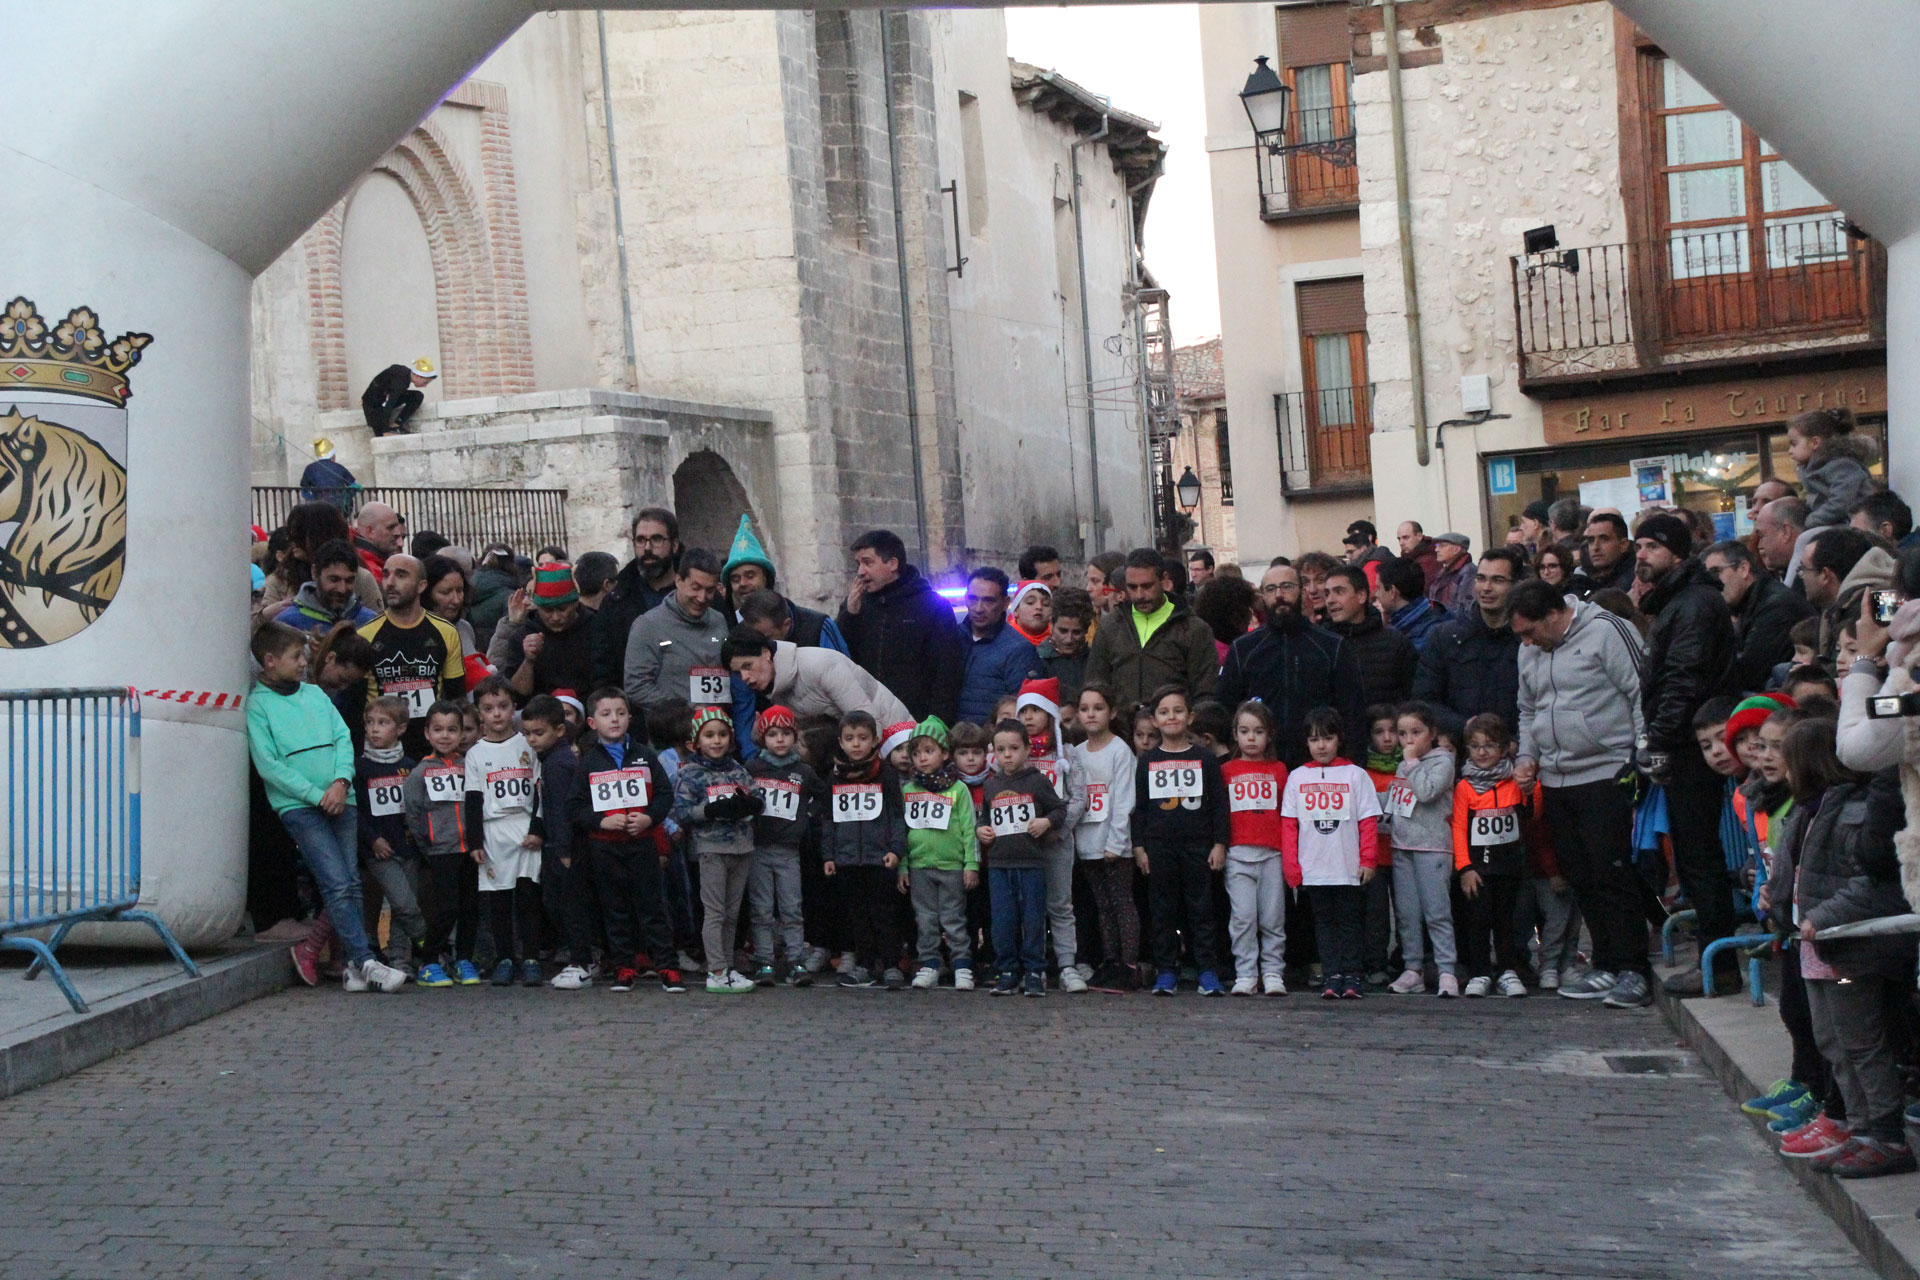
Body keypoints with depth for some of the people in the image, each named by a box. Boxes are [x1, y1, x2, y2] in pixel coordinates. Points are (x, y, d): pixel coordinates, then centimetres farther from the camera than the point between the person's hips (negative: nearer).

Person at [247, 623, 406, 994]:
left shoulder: (314, 694, 17)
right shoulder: (257, 704, 1)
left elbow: (343, 738, 11)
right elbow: (269, 765, -6)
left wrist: (341, 782, -7)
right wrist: (317, 795, -11)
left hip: (341, 801, 6)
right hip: (298, 806, -6)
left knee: (351, 885, 0)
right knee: (338, 884, -14)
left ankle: (310, 947, 14)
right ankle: (365, 963, -15)